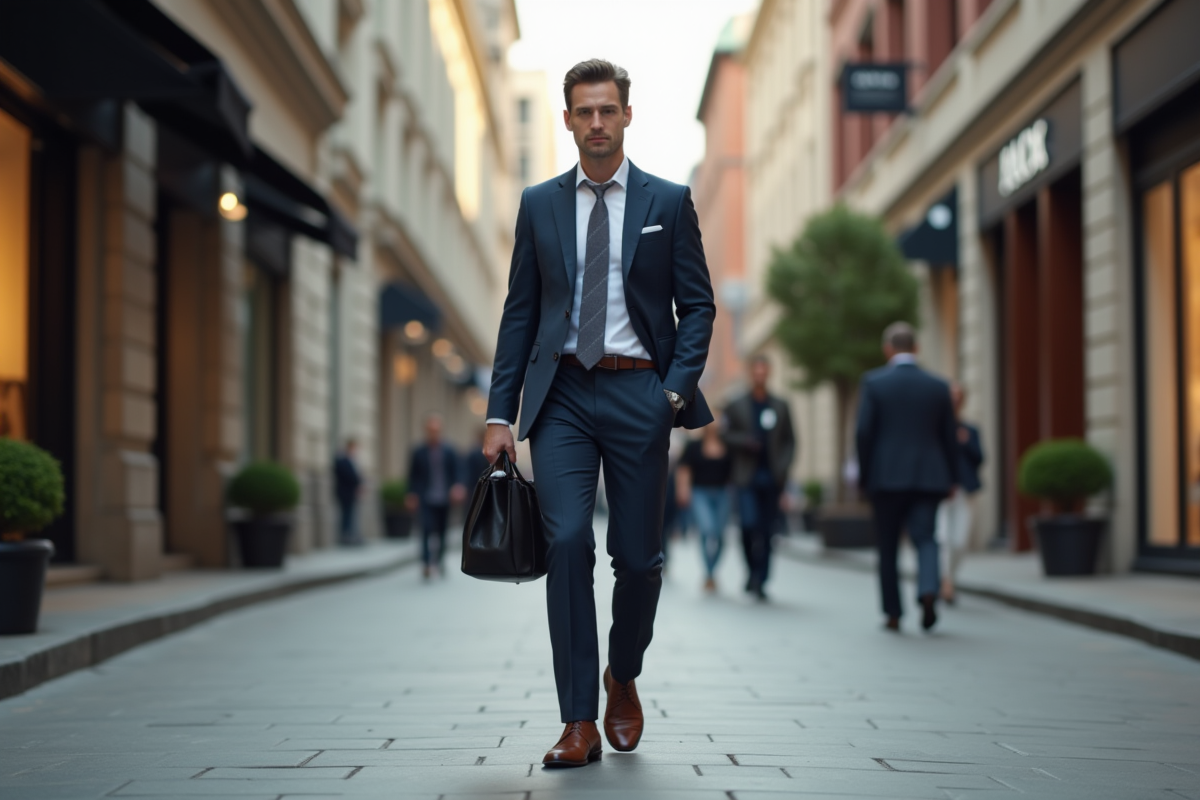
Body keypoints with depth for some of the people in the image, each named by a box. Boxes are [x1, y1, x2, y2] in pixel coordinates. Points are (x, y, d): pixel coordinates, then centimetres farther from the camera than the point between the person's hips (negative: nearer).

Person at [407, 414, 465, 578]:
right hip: (427, 500, -2)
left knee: (441, 532, 9)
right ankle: (427, 564, -20)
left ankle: (439, 561, 25)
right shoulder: (419, 452, 4)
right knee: (428, 529, -17)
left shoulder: (449, 451, 7)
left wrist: (457, 487, -9)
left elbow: (456, 473, 8)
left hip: (444, 499, 2)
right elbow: (413, 475, 7)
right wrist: (412, 495, 1)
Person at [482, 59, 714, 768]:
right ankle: (581, 723, -6)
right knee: (567, 543, -12)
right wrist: (501, 412, 3)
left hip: (637, 393, -1)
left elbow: (697, 304, 6)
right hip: (563, 395, 1)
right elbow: (520, 312, 10)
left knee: (639, 556, 3)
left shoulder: (669, 202, 6)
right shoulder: (540, 204, 10)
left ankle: (623, 677, 32)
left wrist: (678, 389, -9)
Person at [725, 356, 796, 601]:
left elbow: (790, 440, 11)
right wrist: (745, 441, -12)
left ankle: (759, 580, 9)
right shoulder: (736, 406, 7)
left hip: (772, 477, 2)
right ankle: (754, 571, 0)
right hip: (747, 477, -2)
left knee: (766, 530, 1)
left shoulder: (780, 406, 11)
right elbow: (726, 435, 6)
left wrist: (783, 467, -3)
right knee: (749, 524, -17)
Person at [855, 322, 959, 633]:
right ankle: (928, 590, -22)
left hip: (886, 478, -1)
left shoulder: (873, 382, -4)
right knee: (925, 539, 5)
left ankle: (893, 614, 12)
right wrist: (952, 479, 16)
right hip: (928, 478, 1)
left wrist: (864, 475, 1)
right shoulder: (938, 386, 4)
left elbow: (863, 432, -8)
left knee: (888, 547, 10)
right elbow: (949, 437, 7)